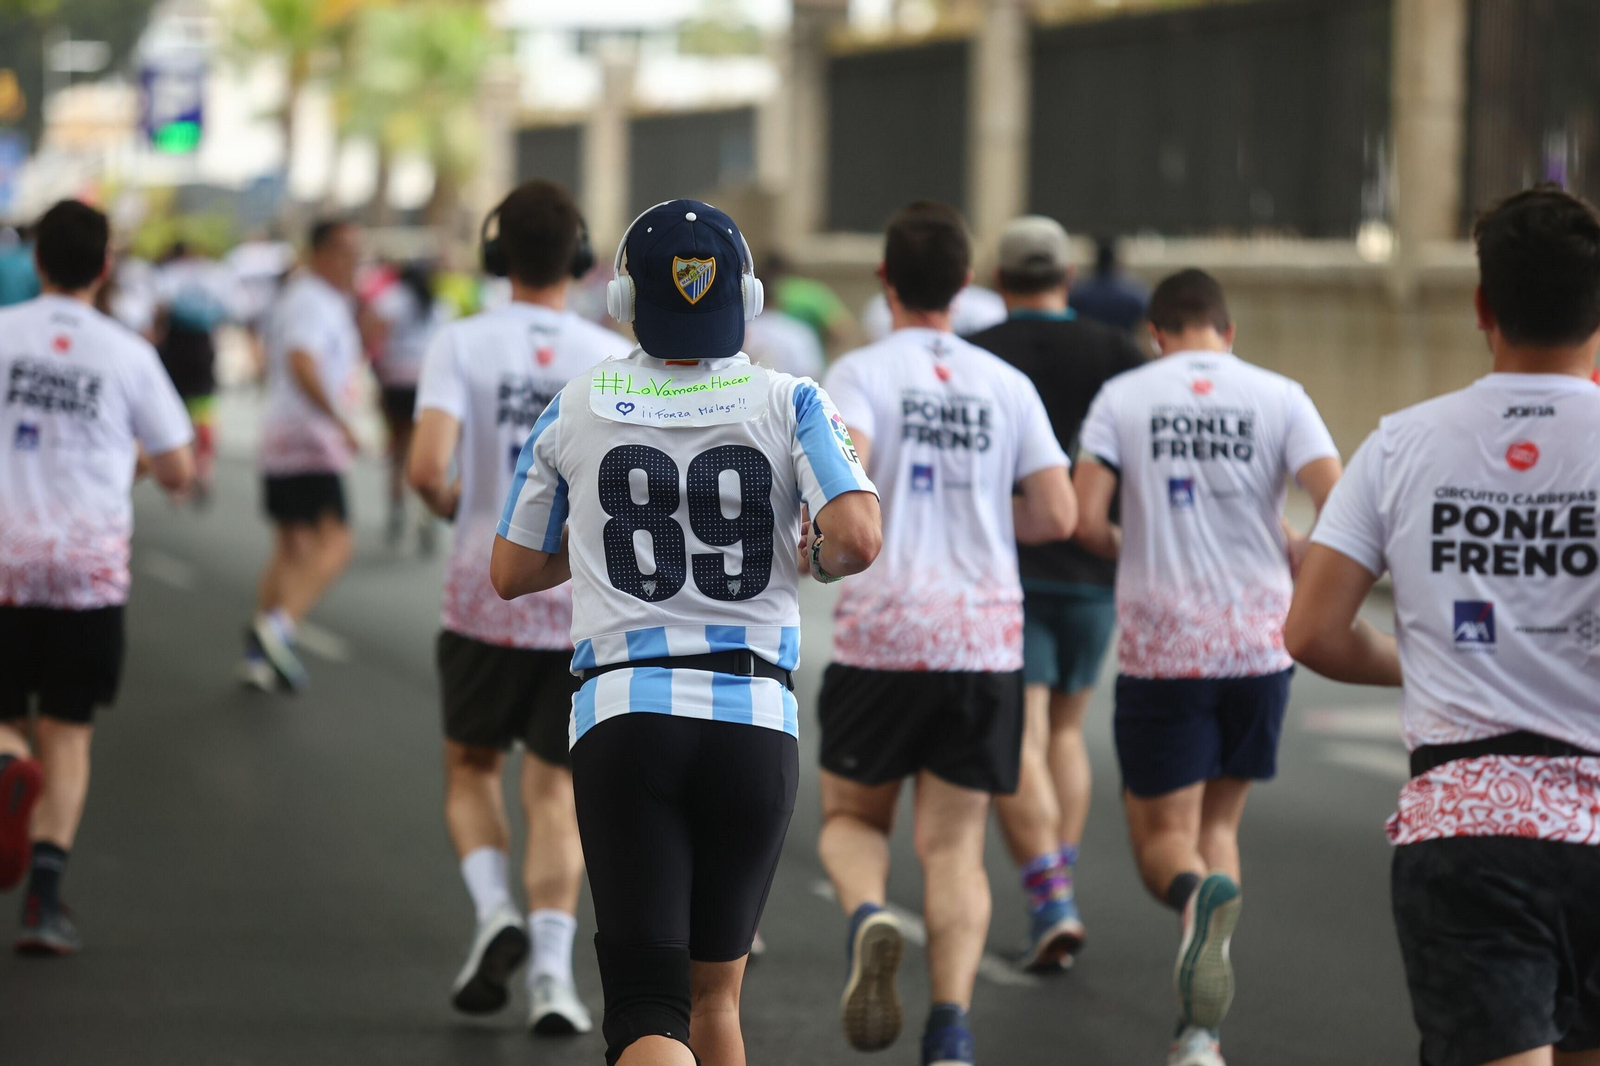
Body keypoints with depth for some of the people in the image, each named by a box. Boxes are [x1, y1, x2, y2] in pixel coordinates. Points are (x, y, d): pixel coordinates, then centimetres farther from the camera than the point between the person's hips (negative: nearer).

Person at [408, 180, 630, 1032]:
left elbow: (427, 467, -16)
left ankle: (494, 910, -4)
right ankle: (553, 968, -6)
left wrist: (452, 506, 6)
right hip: (586, 601, 1)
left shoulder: (461, 344, -5)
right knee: (554, 787, 8)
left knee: (471, 769, 19)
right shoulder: (616, 356, 0)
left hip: (486, 590, -1)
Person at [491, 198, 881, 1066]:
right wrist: (809, 561, 10)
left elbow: (510, 574, 14)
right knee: (714, 993, 19)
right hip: (755, 718, 1)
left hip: (624, 715, -1)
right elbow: (857, 539, -13)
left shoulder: (575, 411, 6)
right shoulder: (788, 405, 3)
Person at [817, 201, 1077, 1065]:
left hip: (882, 636, -2)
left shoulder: (861, 372, -2)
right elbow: (1058, 515, 3)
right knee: (953, 844, 5)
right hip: (987, 638, 2)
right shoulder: (1006, 384, 8)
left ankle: (868, 917, -16)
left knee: (851, 817, 16)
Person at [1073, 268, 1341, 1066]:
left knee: (1162, 838, 6)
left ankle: (1198, 894, -32)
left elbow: (1085, 521, -7)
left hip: (1159, 648, -2)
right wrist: (1296, 556, 12)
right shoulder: (1279, 398, 1)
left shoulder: (1123, 396, 0)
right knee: (1218, 821, 18)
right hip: (1258, 644, 2)